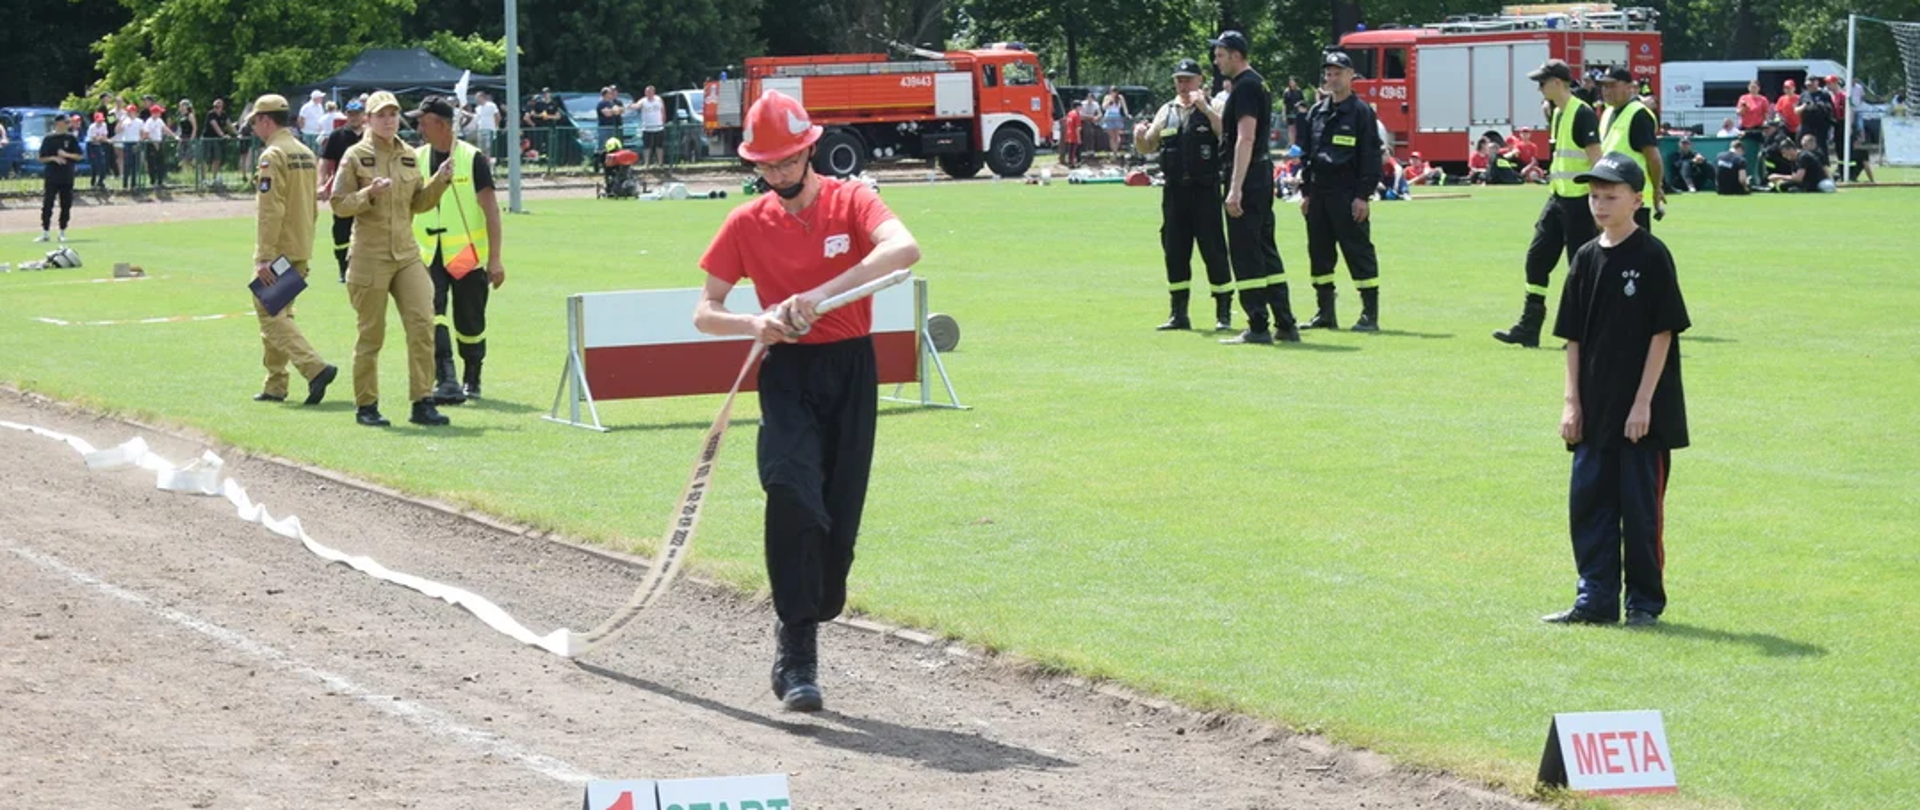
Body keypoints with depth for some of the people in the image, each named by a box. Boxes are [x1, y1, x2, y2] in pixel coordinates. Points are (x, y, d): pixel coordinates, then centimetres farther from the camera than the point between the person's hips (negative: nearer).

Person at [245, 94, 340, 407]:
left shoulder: (273, 156, -15)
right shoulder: (306, 154, 13)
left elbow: (271, 211, -21)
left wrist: (263, 257, -21)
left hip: (278, 250, -9)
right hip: (301, 250, 9)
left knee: (270, 314, -6)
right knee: (278, 315, 16)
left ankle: (314, 367, -21)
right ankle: (275, 386, 18)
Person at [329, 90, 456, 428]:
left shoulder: (410, 157, 11)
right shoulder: (356, 156, -3)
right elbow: (339, 204, -6)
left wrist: (440, 181, 1)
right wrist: (370, 194, -21)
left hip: (407, 253, 4)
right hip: (370, 256, -4)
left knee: (422, 323, -7)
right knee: (371, 333, 1)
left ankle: (422, 402, -3)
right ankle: (366, 406, 12)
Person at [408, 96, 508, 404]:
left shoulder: (472, 159, -7)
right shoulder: (417, 159, 5)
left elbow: (491, 211, -8)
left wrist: (495, 259, -13)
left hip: (469, 254, -2)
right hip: (428, 255, 2)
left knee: (470, 322, 6)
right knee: (432, 313, -18)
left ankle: (471, 381, 27)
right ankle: (445, 380, -25)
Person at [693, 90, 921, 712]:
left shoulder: (851, 201, -1)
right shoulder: (746, 224, 5)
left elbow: (904, 249, -22)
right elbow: (704, 313, 6)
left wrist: (821, 294, -32)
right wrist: (756, 324, -17)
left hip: (851, 367, 0)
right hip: (787, 370, 0)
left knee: (840, 514, 1)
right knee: (794, 496, -21)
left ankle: (799, 633, 24)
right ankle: (797, 658, -20)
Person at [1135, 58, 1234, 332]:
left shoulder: (1212, 108, 0)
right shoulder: (1166, 112, 13)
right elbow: (1148, 147, 13)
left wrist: (1204, 108, -26)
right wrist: (1140, 136, -9)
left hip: (1205, 189, -5)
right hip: (1174, 190, 5)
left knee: (1214, 250, -4)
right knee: (1175, 251, 7)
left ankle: (1224, 313, 2)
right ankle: (1178, 313, 14)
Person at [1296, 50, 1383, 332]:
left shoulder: (1361, 112, -3)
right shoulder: (1316, 113, 14)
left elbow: (1371, 157, -7)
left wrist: (1363, 195, -13)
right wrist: (1306, 192, 11)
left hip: (1347, 194, -7)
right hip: (1319, 192, 7)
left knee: (1358, 251, -6)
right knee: (1319, 252, 8)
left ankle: (1370, 314, -3)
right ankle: (1325, 313, 16)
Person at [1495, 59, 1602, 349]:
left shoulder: (1582, 114, -14)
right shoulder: (1556, 114, 14)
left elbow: (1595, 158, -18)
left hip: (1579, 201, -10)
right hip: (1558, 198, 10)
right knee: (1537, 257, 7)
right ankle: (1529, 328, 10)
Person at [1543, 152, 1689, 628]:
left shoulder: (1652, 257, -8)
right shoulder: (1586, 259, 8)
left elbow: (1663, 332, -10)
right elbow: (1573, 338, 11)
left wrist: (1643, 402, -14)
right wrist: (1572, 402, 4)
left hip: (1644, 413, -6)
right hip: (1595, 410, 6)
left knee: (1642, 507, 1)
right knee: (1588, 503, 6)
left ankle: (1645, 601, 11)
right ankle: (1596, 599, 14)